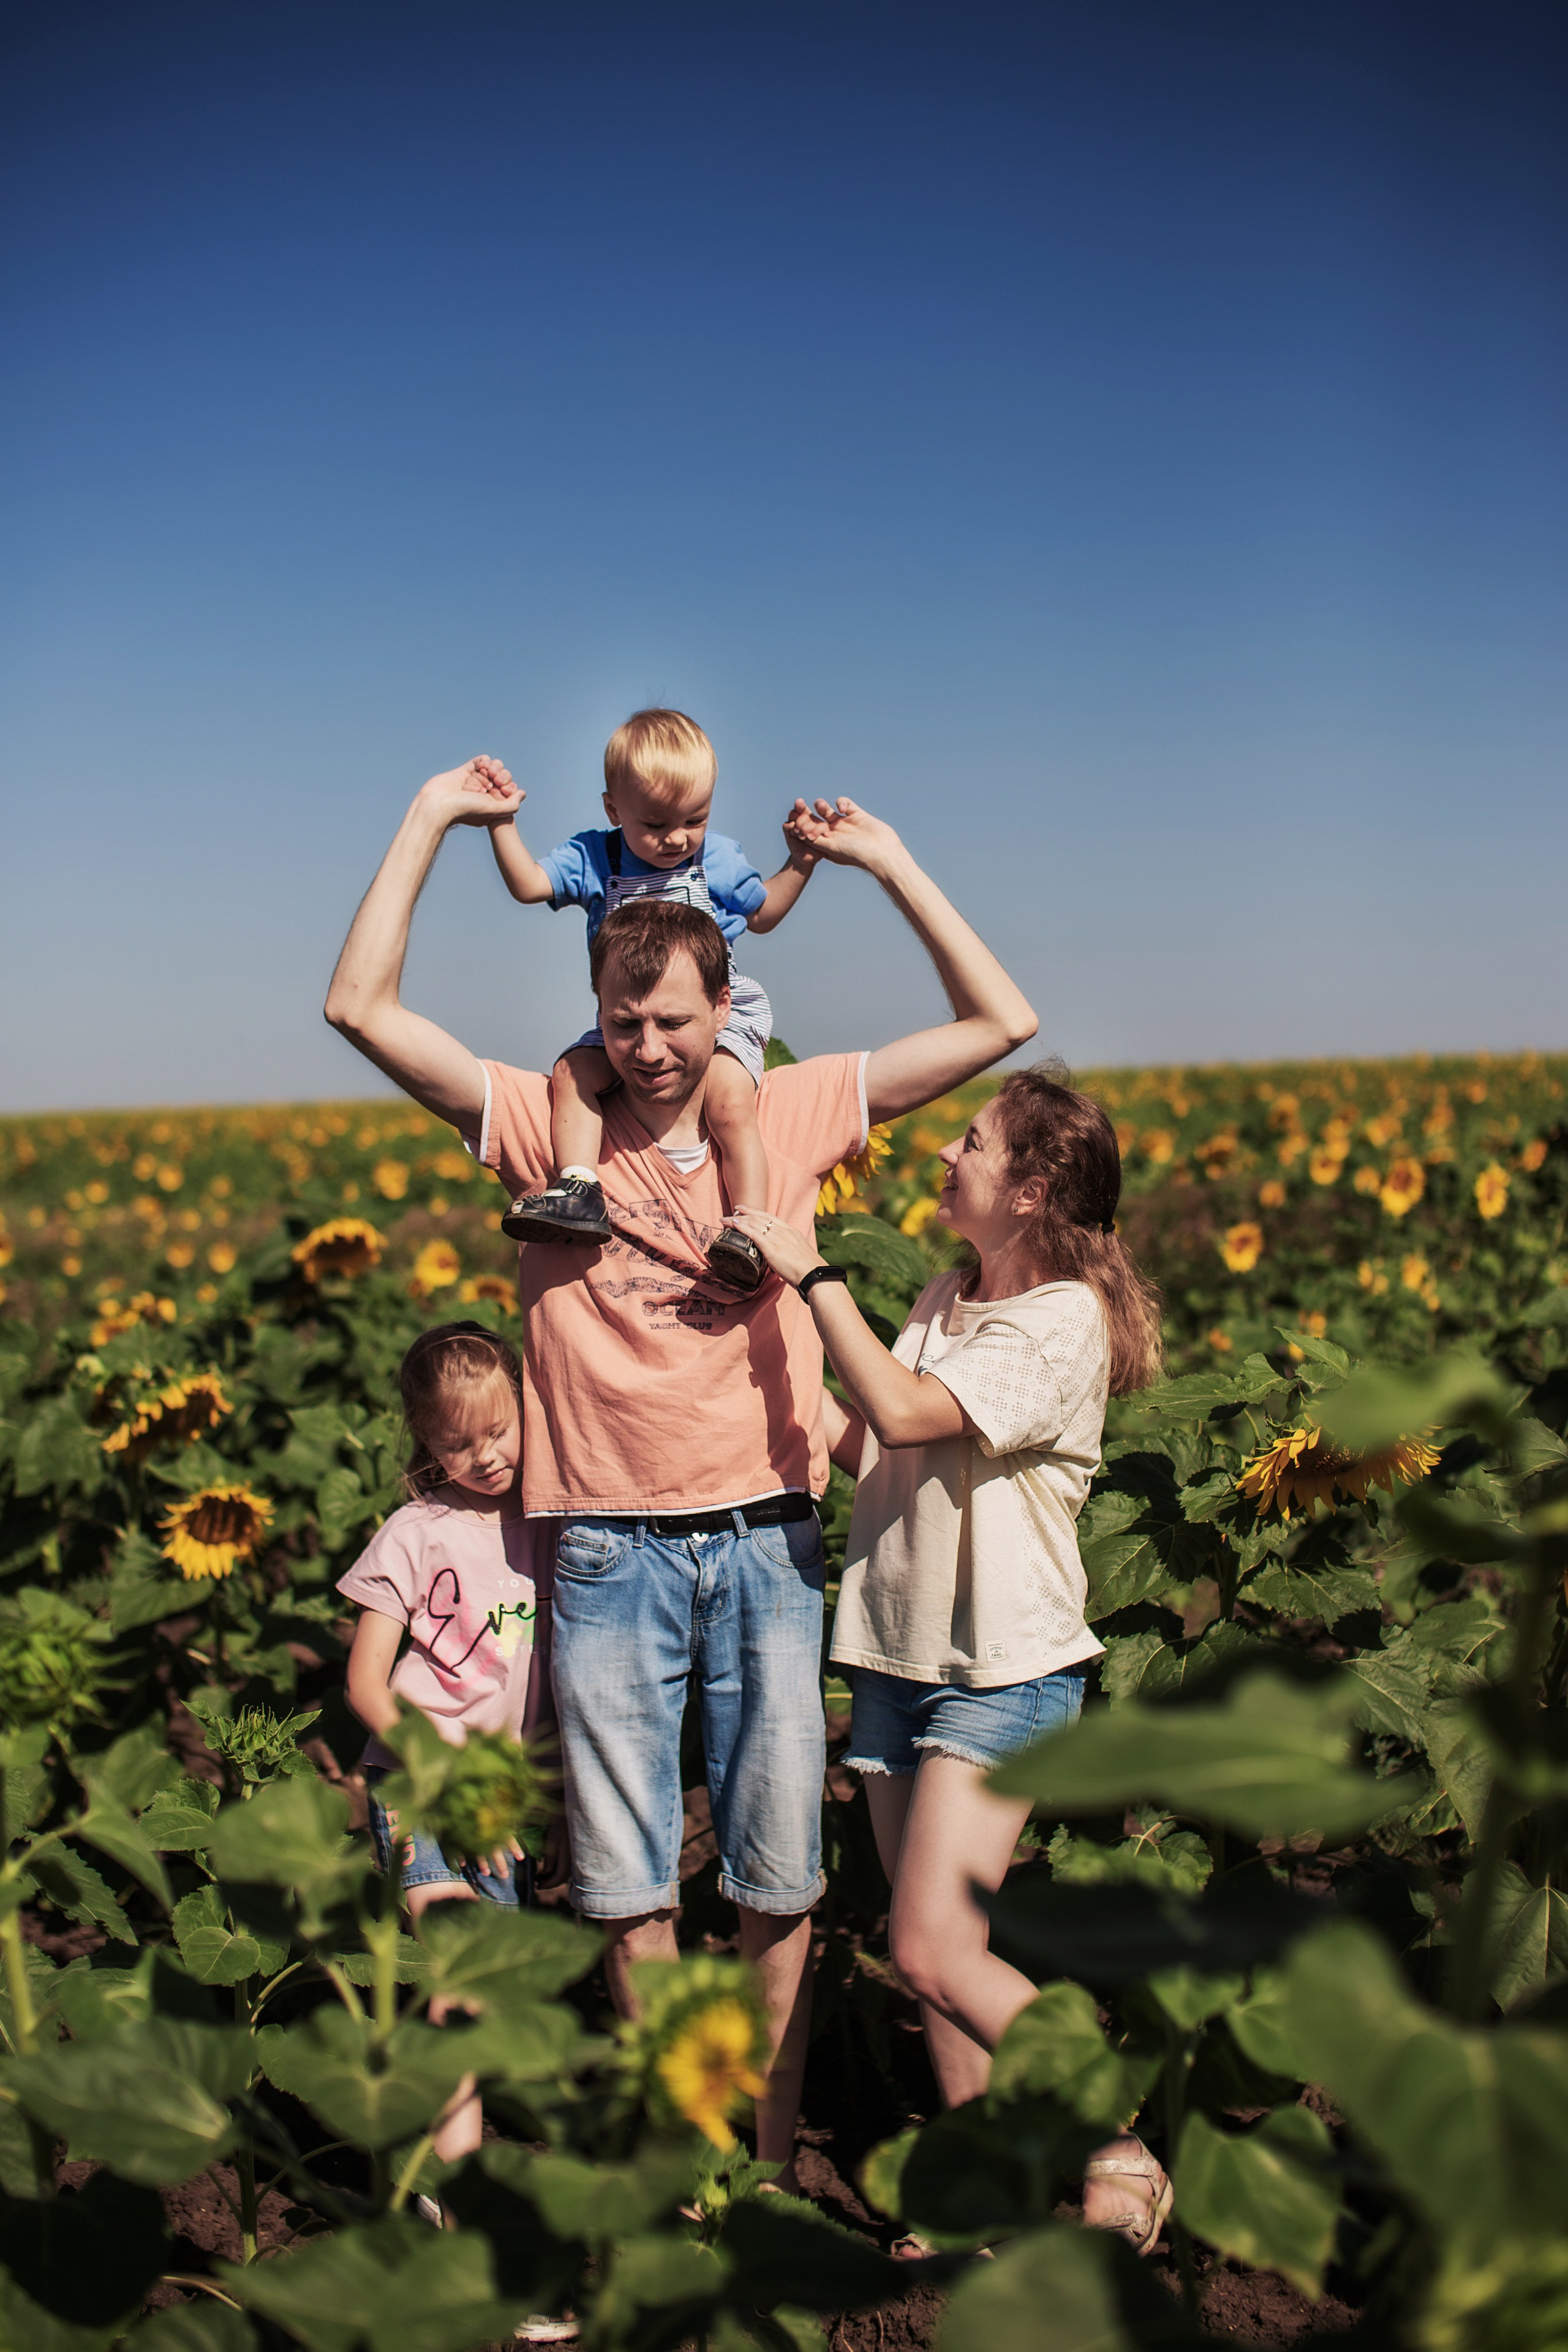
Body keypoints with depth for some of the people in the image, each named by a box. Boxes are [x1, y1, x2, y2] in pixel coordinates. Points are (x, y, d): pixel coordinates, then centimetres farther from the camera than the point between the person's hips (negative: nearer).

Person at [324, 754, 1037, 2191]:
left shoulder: (789, 1116, 3)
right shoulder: (547, 1125, -1)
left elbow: (1000, 1023, 3)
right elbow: (362, 1007, -8)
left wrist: (887, 859, 1)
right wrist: (433, 819, -5)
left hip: (766, 1542, 1)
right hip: (609, 1549, 0)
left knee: (778, 1880, 9)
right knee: (627, 1885, 9)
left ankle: (772, 2153, 25)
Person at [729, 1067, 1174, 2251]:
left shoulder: (1064, 1321, -16)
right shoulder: (945, 1299, 11)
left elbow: (904, 1414, -28)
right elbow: (869, 1429, 13)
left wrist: (813, 1273, -20)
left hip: (1005, 1672, -8)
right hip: (900, 1659, 8)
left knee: (935, 1953, -13)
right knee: (936, 1947, 10)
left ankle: (1121, 2153, 3)